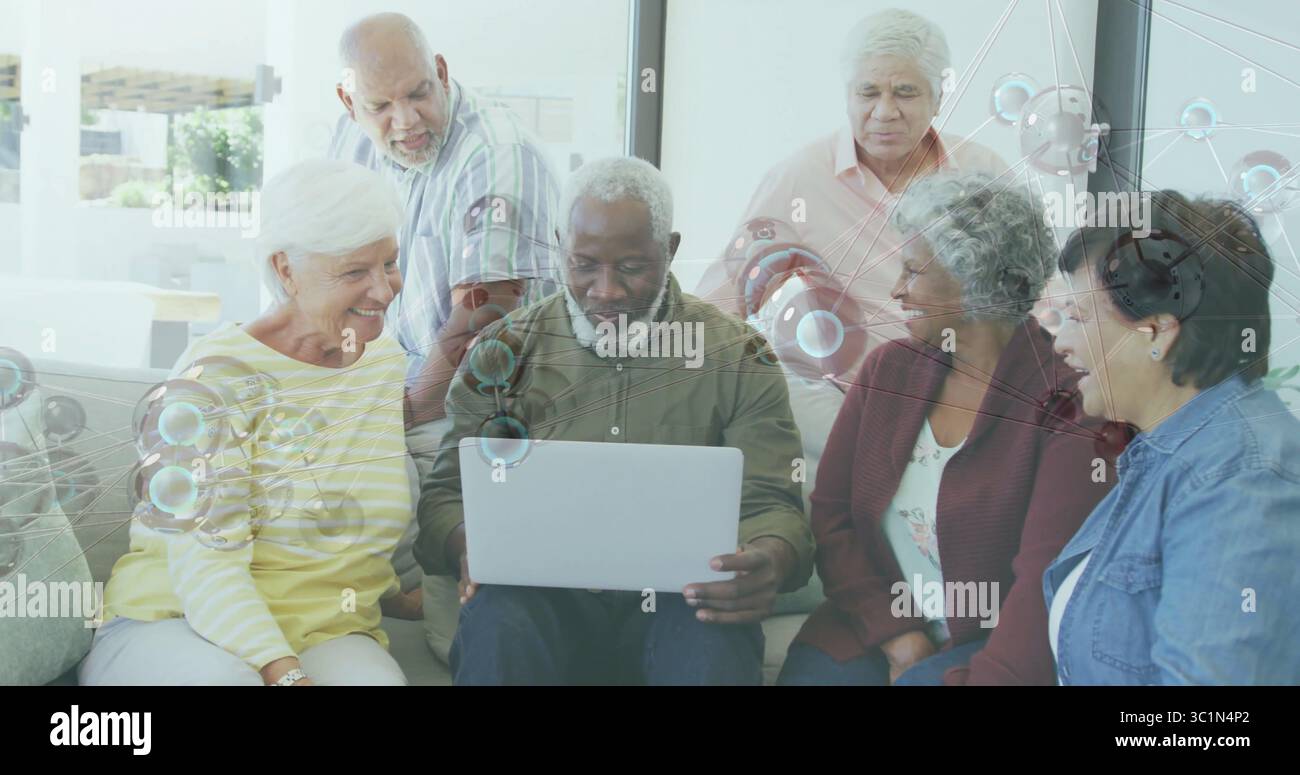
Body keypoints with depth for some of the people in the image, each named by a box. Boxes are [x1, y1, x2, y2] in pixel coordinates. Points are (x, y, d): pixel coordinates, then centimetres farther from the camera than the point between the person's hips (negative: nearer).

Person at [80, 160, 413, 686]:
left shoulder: (385, 358, 11)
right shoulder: (214, 380, -11)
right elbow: (202, 561, -19)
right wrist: (285, 674, -32)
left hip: (325, 633, 4)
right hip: (174, 622, -3)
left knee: (375, 677, -31)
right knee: (221, 676, -37)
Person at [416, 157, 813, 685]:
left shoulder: (736, 358, 6)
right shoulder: (504, 352, 8)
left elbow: (772, 505, 1)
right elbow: (446, 493, 7)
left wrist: (770, 561, -25)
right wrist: (468, 543, -19)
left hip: (678, 597, 0)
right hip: (544, 591, 1)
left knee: (717, 641, -34)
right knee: (498, 625, -34)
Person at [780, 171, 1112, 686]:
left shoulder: (1064, 400, -10)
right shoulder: (887, 368, 6)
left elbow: (1046, 584, -16)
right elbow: (830, 517, 3)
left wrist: (983, 675, -26)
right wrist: (899, 637, -8)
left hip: (995, 646, -4)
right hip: (874, 633, 4)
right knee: (807, 672, -20)